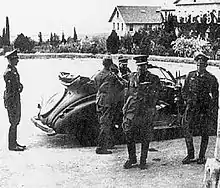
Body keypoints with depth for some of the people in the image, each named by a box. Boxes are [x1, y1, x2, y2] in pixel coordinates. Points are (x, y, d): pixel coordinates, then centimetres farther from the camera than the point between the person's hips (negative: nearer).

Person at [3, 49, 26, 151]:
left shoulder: (14, 70, 11)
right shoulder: (8, 72, -19)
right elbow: (9, 89, -21)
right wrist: (12, 104, -21)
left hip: (16, 98, 10)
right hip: (11, 99, -10)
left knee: (16, 121, 15)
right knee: (13, 123, -3)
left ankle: (14, 142, 25)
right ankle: (11, 145, 5)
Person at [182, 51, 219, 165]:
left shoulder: (211, 79, -2)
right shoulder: (190, 75, 5)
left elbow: (215, 97, 4)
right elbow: (184, 91, 14)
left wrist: (215, 114, 2)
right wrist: (189, 100, -3)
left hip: (205, 108, -2)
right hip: (192, 107, 2)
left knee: (204, 134, 5)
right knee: (187, 130, -5)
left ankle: (202, 157, 19)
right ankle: (190, 155, 9)